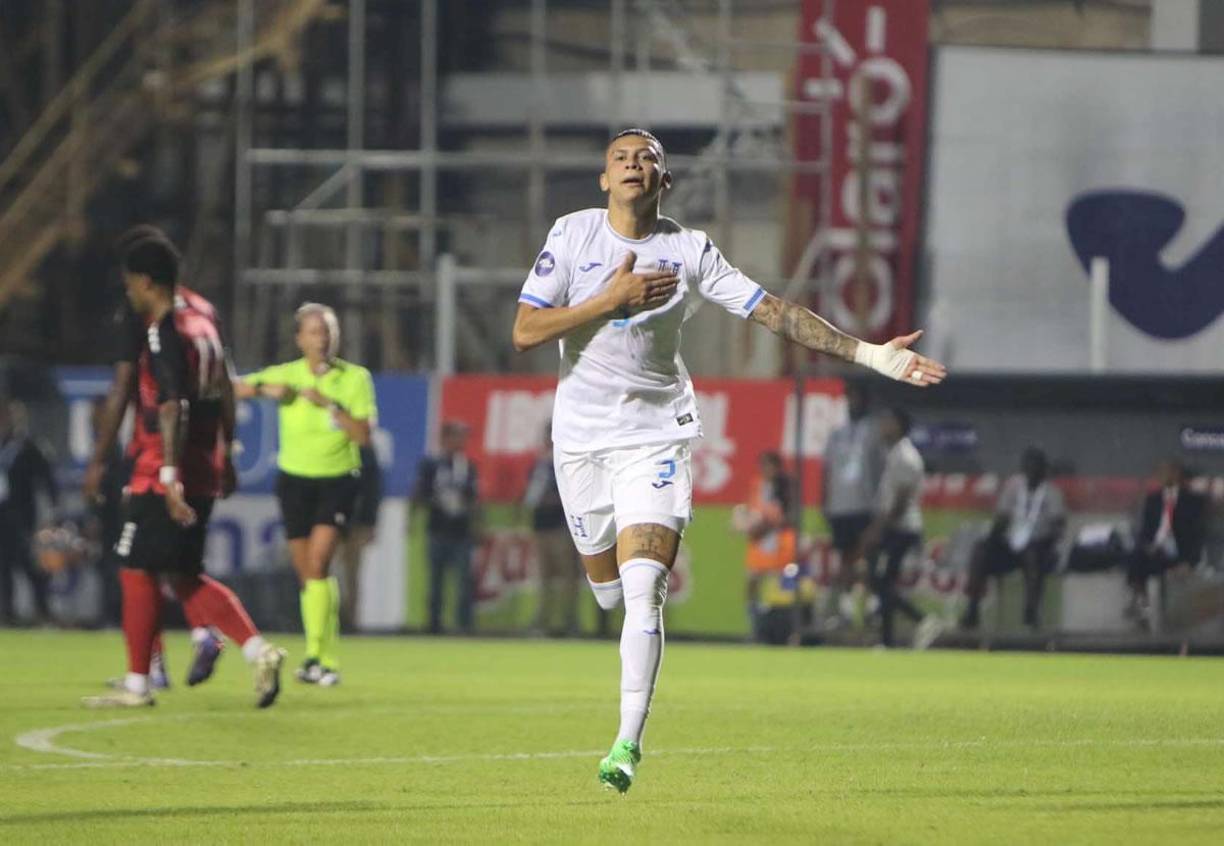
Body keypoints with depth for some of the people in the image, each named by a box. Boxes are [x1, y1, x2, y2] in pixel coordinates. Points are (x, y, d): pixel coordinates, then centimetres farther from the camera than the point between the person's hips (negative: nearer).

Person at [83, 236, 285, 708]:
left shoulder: (164, 334, -15)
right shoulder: (203, 324, 12)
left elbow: (172, 407, -23)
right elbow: (225, 396, 20)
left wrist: (169, 475, -27)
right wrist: (225, 459, 27)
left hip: (162, 475, -9)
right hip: (205, 472, 9)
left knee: (137, 571, 1)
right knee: (184, 578, 13)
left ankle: (137, 686, 5)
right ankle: (258, 651, -1)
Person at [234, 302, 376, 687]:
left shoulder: (355, 378, -5)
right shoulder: (286, 375, -1)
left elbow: (363, 435, -12)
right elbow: (233, 388, -5)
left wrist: (331, 405, -23)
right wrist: (263, 389, -23)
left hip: (338, 481, -2)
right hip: (295, 480, 2)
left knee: (318, 562, -20)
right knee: (307, 573, 4)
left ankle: (315, 655, -20)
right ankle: (328, 662, 15)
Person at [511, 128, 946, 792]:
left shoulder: (689, 250, -2)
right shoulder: (573, 235, -2)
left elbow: (772, 311, -2)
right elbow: (525, 332, -8)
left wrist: (867, 353, -7)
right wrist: (613, 299, -18)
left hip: (655, 435, -2)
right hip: (580, 434, 2)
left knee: (641, 591, -16)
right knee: (606, 585, 10)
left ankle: (628, 743, -16)